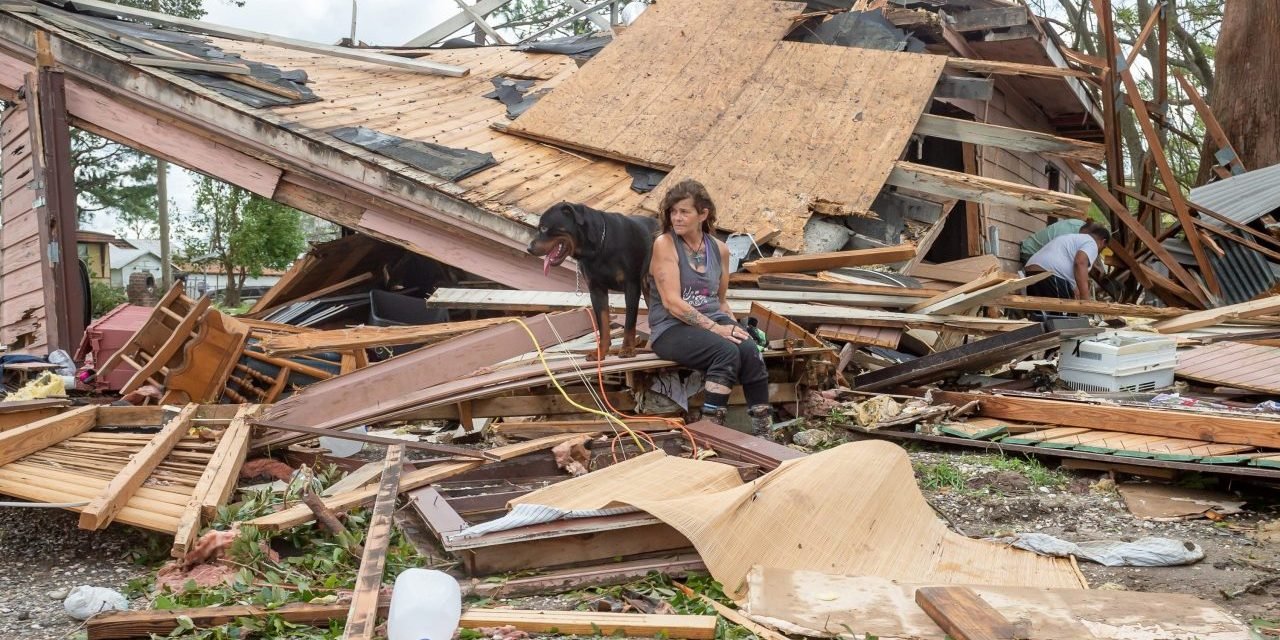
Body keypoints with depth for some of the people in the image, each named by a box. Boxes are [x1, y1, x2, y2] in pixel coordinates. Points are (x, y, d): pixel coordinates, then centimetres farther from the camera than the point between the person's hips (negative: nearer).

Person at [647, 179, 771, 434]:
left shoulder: (719, 250, 12)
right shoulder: (664, 243, -5)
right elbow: (672, 302, -13)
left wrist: (732, 325, 4)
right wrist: (715, 328, -18)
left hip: (714, 320, 5)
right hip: (672, 328, -5)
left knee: (750, 351, -26)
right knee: (727, 352, -32)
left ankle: (763, 434, -23)